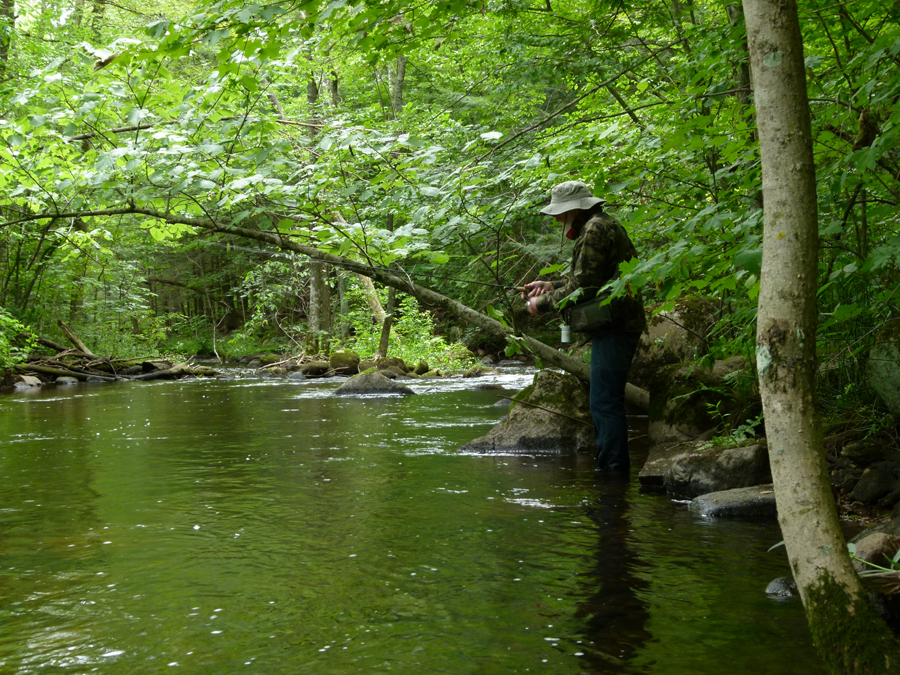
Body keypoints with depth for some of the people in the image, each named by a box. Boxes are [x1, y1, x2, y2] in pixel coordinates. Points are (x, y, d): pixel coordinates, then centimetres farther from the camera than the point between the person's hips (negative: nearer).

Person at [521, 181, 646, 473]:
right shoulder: (605, 225, 21)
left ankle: (612, 469, -11)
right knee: (607, 402, 15)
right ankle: (612, 467, 22)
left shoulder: (595, 229, -13)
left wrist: (544, 303, -6)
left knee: (605, 403, -12)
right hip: (617, 325, 11)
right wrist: (551, 286, 17)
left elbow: (583, 286, -18)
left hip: (614, 329, -11)